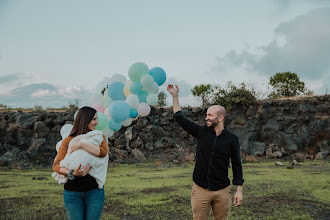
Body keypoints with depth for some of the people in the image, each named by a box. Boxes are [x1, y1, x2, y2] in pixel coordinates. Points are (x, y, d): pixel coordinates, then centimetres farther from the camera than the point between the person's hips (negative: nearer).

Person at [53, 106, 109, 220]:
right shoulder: (68, 141, 3)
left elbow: (103, 151, -16)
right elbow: (56, 165, -5)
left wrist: (81, 145, -18)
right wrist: (72, 173, -22)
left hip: (94, 190, 1)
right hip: (72, 192, 0)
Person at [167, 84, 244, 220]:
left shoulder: (232, 139, 0)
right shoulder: (201, 132, 3)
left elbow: (236, 165, 2)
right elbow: (180, 118, 5)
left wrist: (239, 190, -1)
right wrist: (175, 95, 2)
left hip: (222, 191, -1)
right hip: (200, 189, 1)